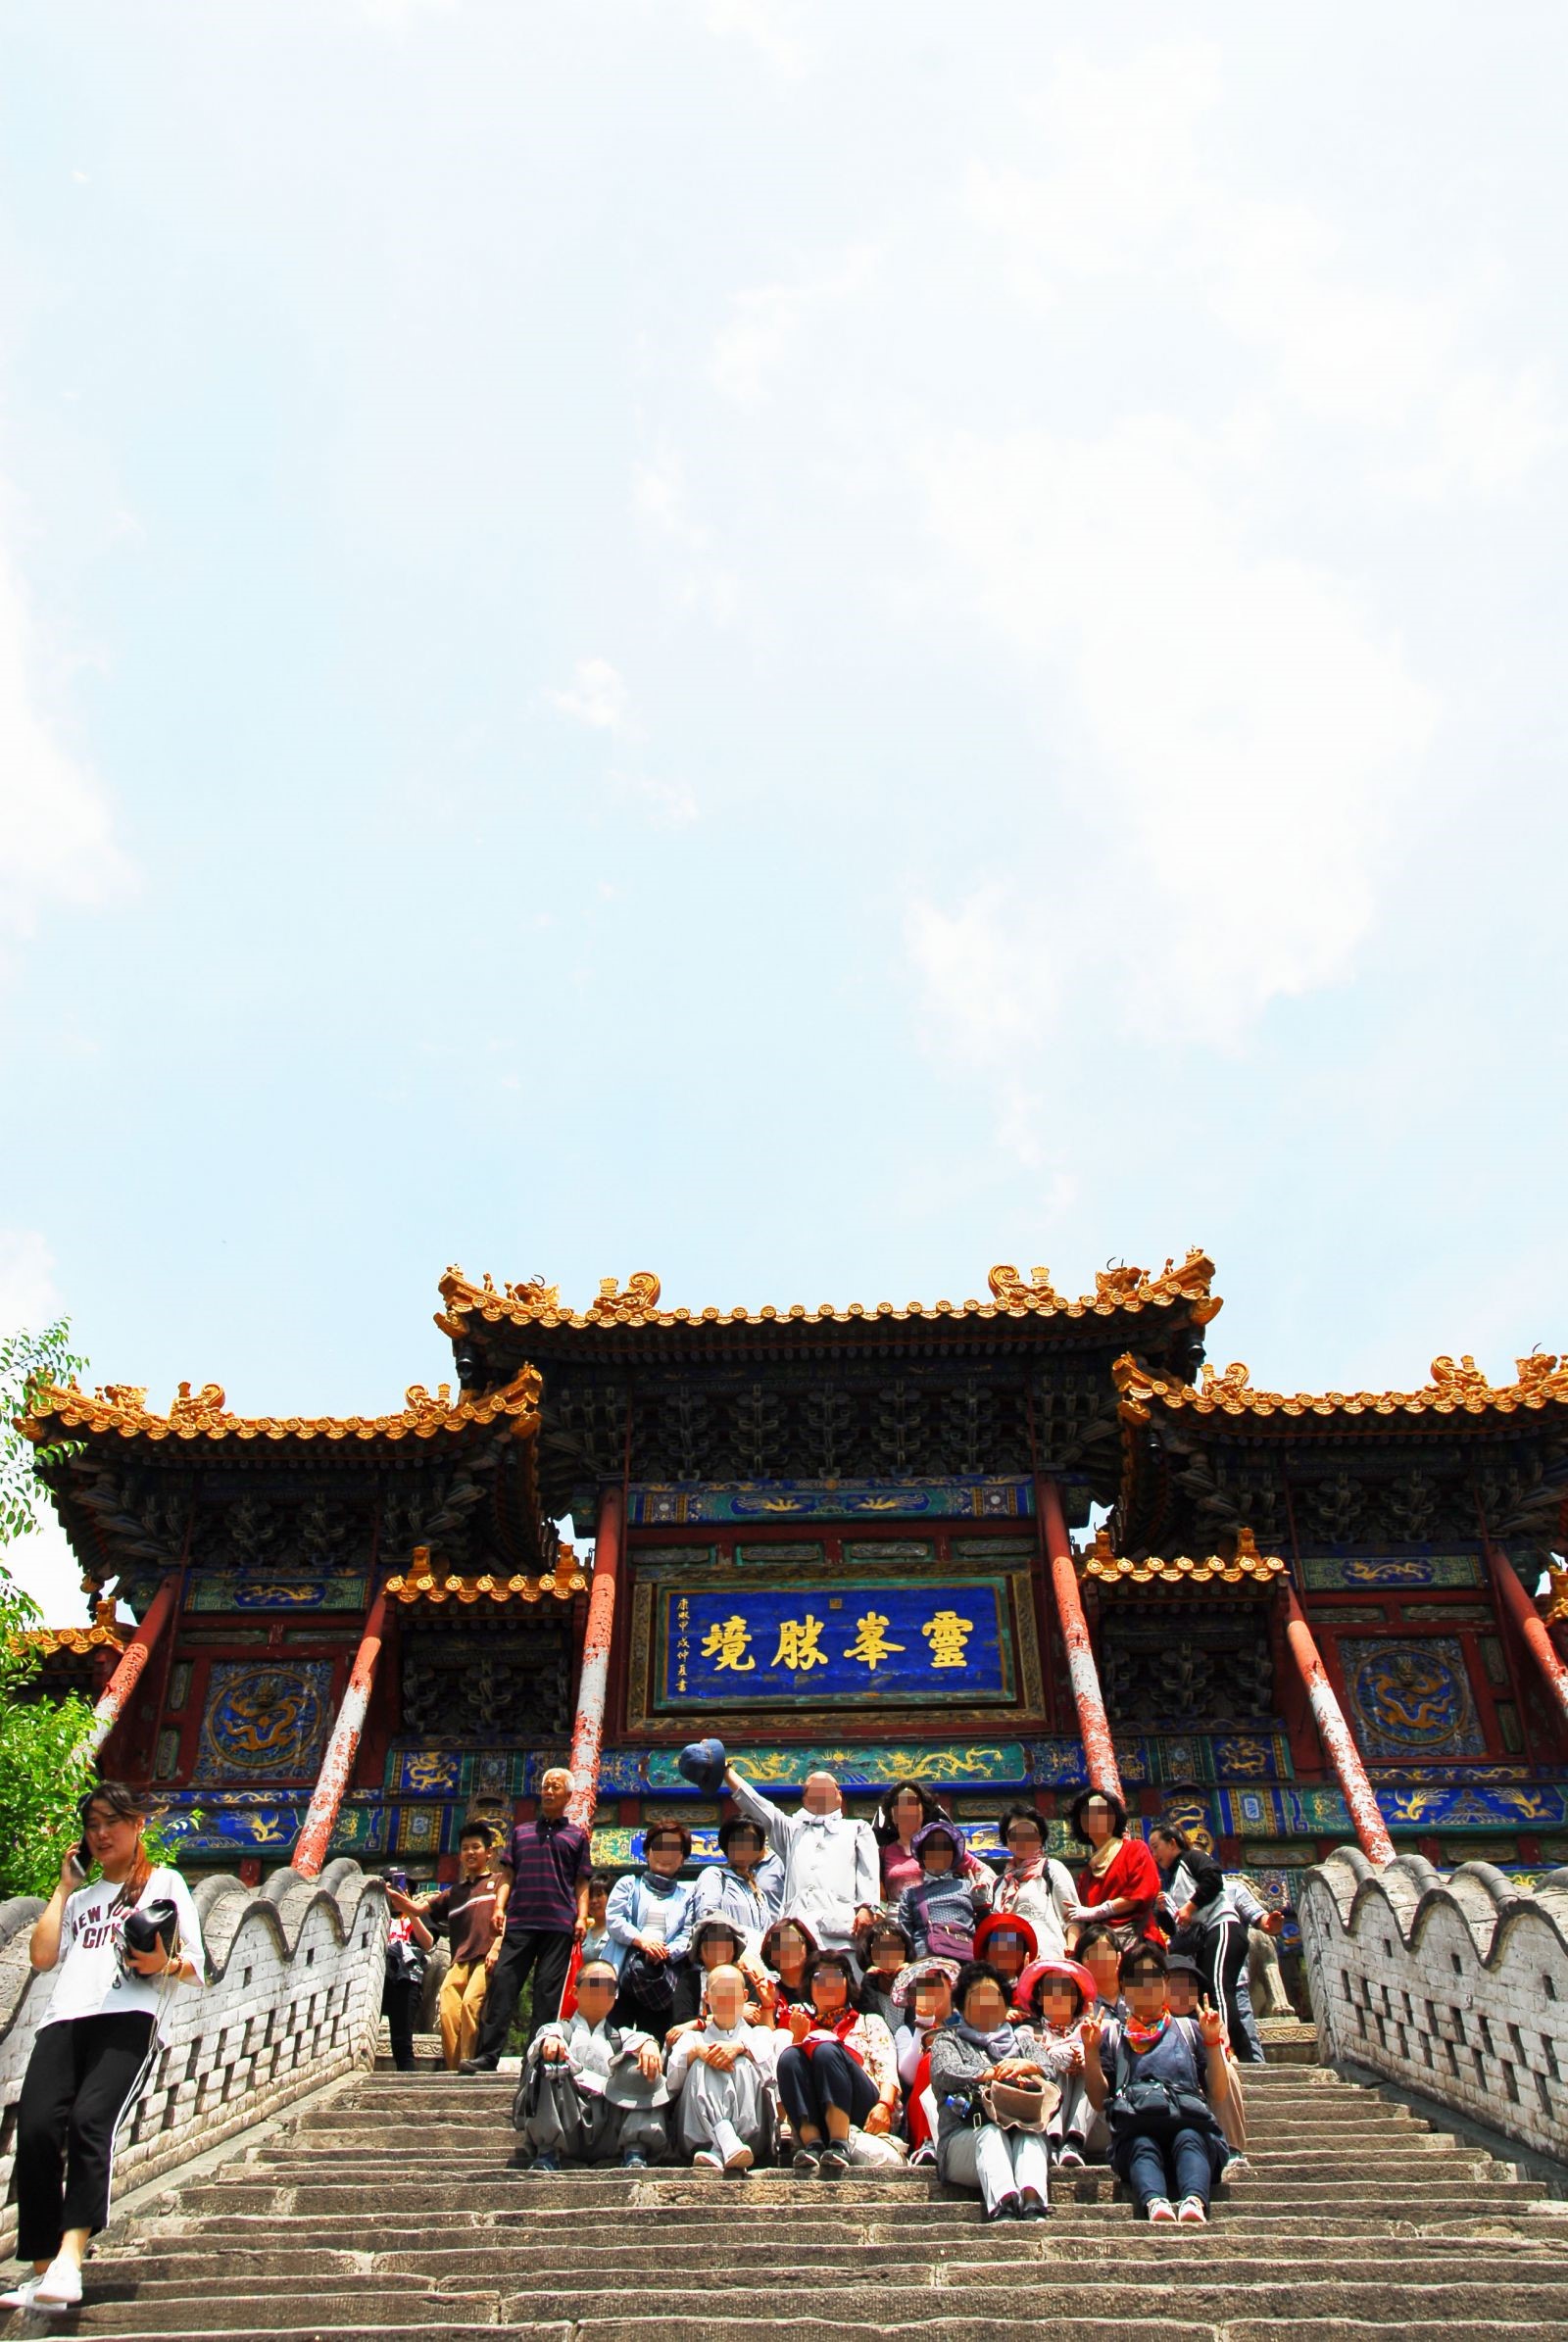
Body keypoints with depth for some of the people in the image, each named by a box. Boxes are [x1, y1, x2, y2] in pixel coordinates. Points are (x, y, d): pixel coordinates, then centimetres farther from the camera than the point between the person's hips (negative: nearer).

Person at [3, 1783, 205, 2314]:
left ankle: (69, 2260, -29)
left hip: (130, 2017, -4)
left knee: (90, 2120, -26)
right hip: (64, 2018, 4)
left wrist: (164, 1964, -13)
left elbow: (196, 1966, 10)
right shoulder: (80, 1896, 33)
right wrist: (65, 1887, 21)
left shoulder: (165, 1881, 18)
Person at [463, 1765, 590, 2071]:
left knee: (548, 1990, -2)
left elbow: (581, 1883, 10)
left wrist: (582, 1917, -3)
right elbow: (507, 1875, 14)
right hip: (519, 1920, 2)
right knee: (502, 1983, -5)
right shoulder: (522, 1831, 19)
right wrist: (499, 1907, 0)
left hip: (559, 1923, -1)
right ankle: (486, 2055, -2)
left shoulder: (577, 1836, 15)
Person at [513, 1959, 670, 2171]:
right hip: (566, 2129, -1)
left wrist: (649, 2044, -23)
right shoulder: (559, 2030, 24)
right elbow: (536, 2048, -1)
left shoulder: (620, 2035, 29)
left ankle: (635, 2153, -18)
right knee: (549, 2058, -22)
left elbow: (638, 2038, 4)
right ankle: (547, 2152, -19)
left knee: (643, 2067, -17)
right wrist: (548, 2040, -28)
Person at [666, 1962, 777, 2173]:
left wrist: (740, 2047, -16)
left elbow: (770, 2068, 1)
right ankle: (729, 2146, -46)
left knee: (743, 2064, -25)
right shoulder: (693, 2036, 29)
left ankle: (717, 2153, -45)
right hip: (700, 2133, 1)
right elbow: (671, 2080, 7)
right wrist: (695, 2051, -12)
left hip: (750, 2130, 0)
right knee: (700, 2066, -23)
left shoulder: (758, 2033, 26)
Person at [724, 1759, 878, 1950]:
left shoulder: (857, 1828, 27)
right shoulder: (791, 1828, 31)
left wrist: (866, 1908, -5)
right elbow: (751, 1801, 25)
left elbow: (869, 1870, 12)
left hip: (842, 1925, -1)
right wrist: (724, 1768, 20)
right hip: (798, 1926, 1)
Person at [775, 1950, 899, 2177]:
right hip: (813, 2118, 2)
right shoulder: (802, 2025, 32)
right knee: (789, 2056, -26)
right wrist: (798, 2036, 2)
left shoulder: (870, 2022, 28)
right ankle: (812, 2144, -39)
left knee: (826, 2050, -29)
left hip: (859, 2114, -2)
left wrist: (884, 2105, -10)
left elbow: (887, 2070, 9)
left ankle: (839, 2147, -40)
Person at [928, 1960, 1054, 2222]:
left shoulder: (1020, 2041, 30)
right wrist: (996, 2073, -16)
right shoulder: (948, 2040, 23)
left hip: (1021, 2135, 2)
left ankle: (1033, 2205, -56)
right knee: (991, 2132, -35)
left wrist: (1028, 2066, -12)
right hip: (963, 2139, -2)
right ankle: (1003, 2209, -57)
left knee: (1032, 2132, -32)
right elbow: (947, 2074, -2)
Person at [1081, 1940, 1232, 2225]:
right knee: (1143, 2147, -36)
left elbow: (1218, 2096, 18)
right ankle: (1155, 2203, -61)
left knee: (1189, 2140, -36)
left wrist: (1213, 2041, 8)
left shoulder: (1188, 2029, 30)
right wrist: (1090, 2050, 2)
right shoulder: (1111, 2035, 27)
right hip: (1135, 2130, 0)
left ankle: (1194, 2203, -60)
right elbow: (1098, 2099, 15)